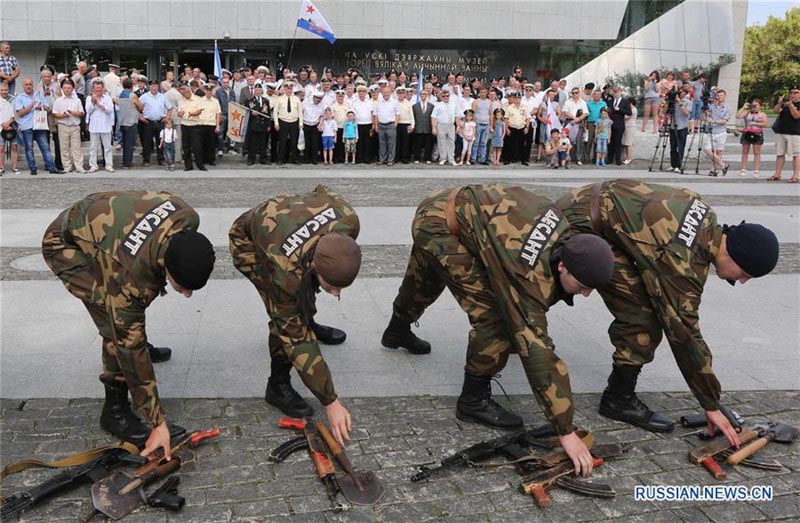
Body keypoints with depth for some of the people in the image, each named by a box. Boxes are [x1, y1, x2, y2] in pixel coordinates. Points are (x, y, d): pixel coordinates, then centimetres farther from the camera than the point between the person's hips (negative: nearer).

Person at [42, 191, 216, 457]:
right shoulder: (129, 277, -42)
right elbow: (130, 347, -35)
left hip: (102, 219, 7)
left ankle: (145, 345, 53)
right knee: (121, 330, -19)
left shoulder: (188, 218, -28)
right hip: (67, 245, -7)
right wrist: (158, 423, -29)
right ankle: (116, 412, -4)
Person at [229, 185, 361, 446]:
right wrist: (331, 402, -31)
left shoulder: (348, 221, -36)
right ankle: (278, 386, -1)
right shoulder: (286, 272, -45)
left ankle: (310, 323, 55)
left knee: (308, 289, 24)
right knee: (287, 318, -20)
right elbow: (296, 338, -35)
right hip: (249, 242, -5)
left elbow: (323, 192, -12)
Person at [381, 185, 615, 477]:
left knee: (424, 281, 35)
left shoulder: (564, 233, -10)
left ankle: (398, 331, 65)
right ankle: (474, 400, 3)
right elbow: (537, 352, -32)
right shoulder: (529, 275, -32)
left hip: (444, 208, 9)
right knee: (492, 312, -15)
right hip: (440, 227, -9)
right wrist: (567, 431, -28)